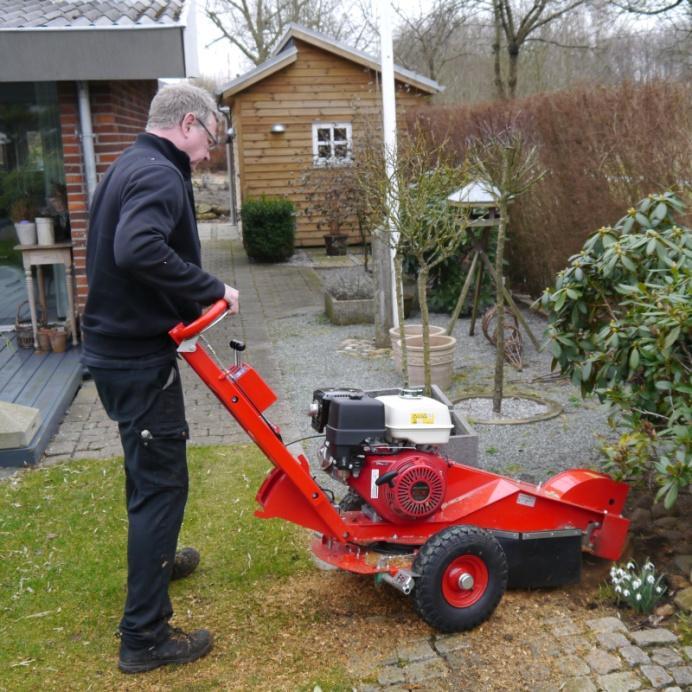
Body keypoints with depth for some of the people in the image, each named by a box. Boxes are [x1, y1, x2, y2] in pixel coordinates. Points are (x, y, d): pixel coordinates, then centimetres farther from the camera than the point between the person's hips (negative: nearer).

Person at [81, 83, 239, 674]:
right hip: (140, 358, -10)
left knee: (148, 472, 27)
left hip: (114, 348, 10)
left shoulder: (129, 167, 14)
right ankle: (144, 636, 6)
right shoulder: (160, 175, -18)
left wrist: (193, 296, 11)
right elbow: (140, 249, -36)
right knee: (161, 482, -3)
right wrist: (211, 289, -25)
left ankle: (154, 559, 49)